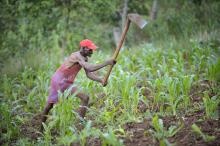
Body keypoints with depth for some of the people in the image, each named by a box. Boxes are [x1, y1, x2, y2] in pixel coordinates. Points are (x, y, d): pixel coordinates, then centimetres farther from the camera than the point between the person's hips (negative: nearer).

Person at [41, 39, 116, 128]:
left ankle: (42, 127, 35)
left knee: (49, 105, 21)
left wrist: (101, 80, -11)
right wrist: (107, 63, -34)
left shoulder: (84, 58, 8)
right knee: (85, 98, -17)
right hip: (60, 81, -10)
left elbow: (89, 74, 3)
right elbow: (90, 68, -35)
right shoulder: (77, 56, -21)